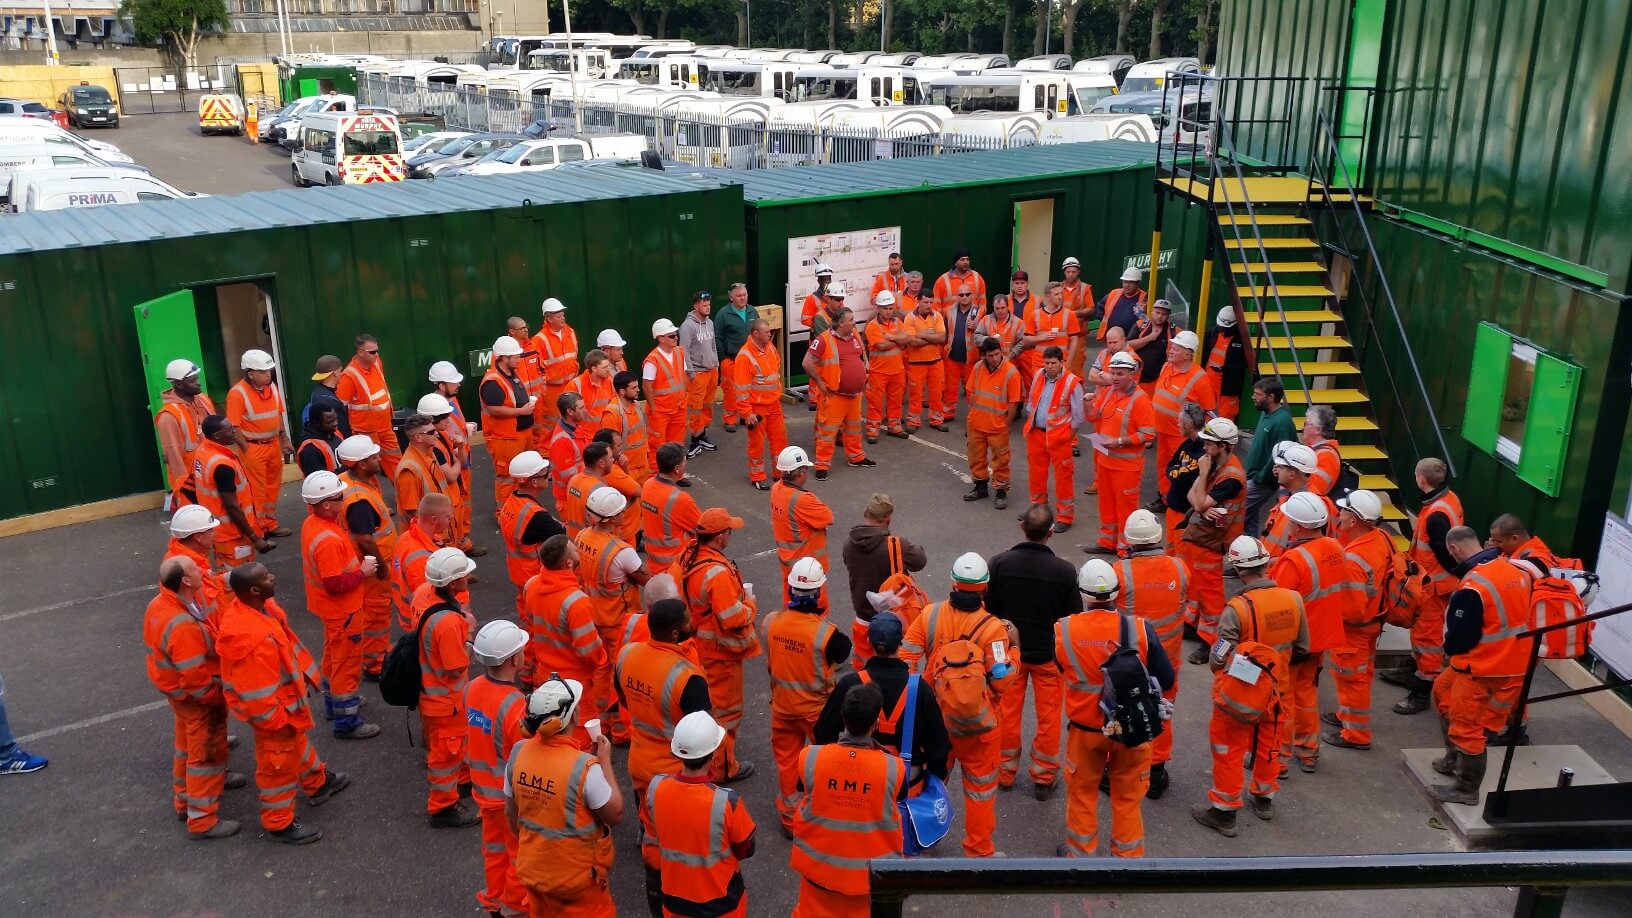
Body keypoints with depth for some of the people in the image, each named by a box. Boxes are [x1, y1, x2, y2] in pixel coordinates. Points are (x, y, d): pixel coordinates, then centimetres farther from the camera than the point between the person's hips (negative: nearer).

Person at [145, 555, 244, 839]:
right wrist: (220, 698, -16)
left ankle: (185, 798, 48)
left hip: (174, 686, 10)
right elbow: (195, 680, -32)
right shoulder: (183, 626, -37)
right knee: (206, 752, 6)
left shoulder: (160, 604, -7)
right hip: (197, 698, -10)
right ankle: (202, 820, 19)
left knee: (189, 744, 28)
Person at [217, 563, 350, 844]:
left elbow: (285, 641, 7)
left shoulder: (257, 606, -11)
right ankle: (279, 824, 32)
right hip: (273, 707, -9)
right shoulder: (251, 637, -41)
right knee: (279, 765, 12)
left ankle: (318, 783, 55)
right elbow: (258, 694, -31)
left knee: (298, 740, 31)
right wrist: (278, 720, -18)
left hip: (286, 694, 9)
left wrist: (304, 673, 16)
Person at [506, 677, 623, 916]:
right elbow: (616, 815, -17)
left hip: (533, 869, 5)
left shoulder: (519, 752, -13)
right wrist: (605, 761, -11)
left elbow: (511, 814, 1)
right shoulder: (584, 768, -31)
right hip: (577, 877, -5)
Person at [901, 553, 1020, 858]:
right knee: (980, 788, 15)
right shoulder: (992, 628, -21)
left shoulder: (930, 615, -12)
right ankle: (978, 852, 27)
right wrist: (1013, 647, -4)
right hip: (977, 727, -3)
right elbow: (1003, 681, -17)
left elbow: (906, 660, -7)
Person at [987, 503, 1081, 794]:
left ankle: (1004, 772, 31)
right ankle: (1044, 776, 27)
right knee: (1048, 715, 16)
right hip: (1048, 653, -1)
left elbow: (989, 608, -8)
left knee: (1008, 713, 18)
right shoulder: (1065, 571, -21)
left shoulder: (999, 563, -18)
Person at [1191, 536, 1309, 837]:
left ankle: (1224, 811, 23)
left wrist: (1213, 657, 1)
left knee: (1230, 751, 12)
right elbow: (1302, 650, 0)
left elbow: (1218, 659, -22)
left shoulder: (1237, 609, -28)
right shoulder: (1294, 600, -13)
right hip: (1277, 691, 5)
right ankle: (1264, 798, 44)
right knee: (1268, 745, 25)